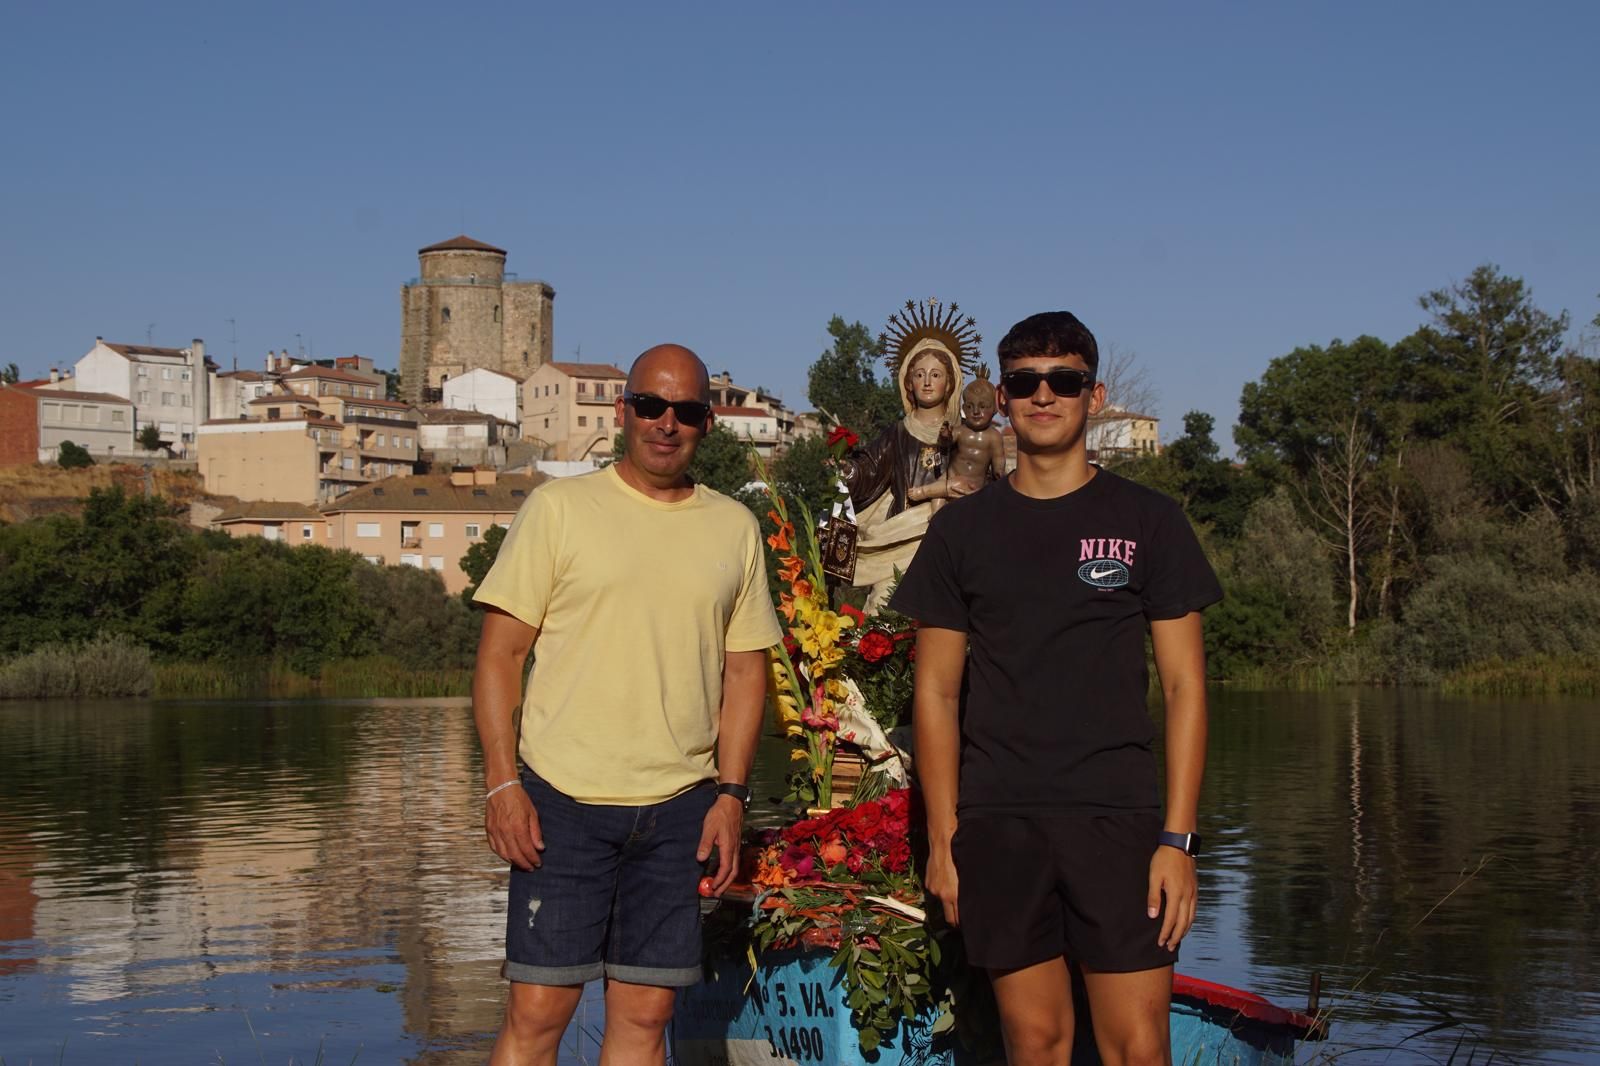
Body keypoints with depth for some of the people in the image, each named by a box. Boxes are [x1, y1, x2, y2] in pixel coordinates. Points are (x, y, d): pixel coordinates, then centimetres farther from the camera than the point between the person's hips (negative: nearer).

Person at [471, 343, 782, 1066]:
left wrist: (731, 792, 3)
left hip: (680, 810, 3)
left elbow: (746, 667, 13)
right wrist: (502, 781, -9)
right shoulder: (560, 507, 1)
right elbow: (499, 652, 0)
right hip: (562, 799, -3)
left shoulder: (735, 529, 11)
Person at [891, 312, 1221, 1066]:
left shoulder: (1148, 521, 6)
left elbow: (1183, 685, 4)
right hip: (998, 825, 1)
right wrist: (943, 837, 2)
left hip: (1117, 817, -1)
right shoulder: (962, 529, 9)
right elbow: (937, 692, 10)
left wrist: (1178, 836, -5)